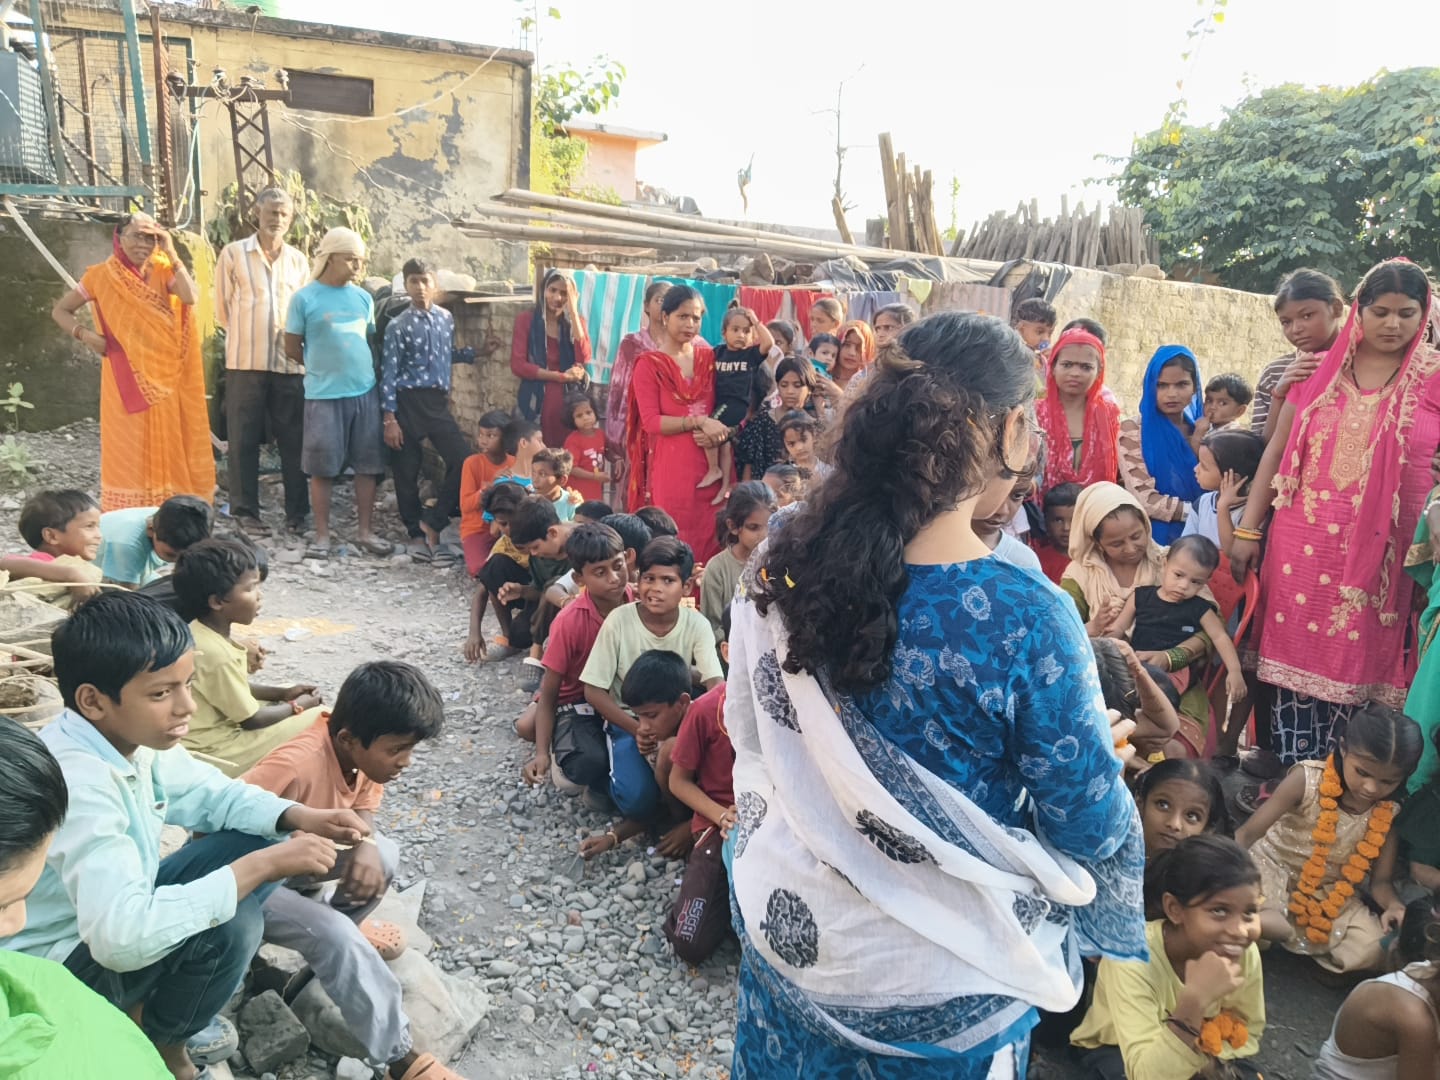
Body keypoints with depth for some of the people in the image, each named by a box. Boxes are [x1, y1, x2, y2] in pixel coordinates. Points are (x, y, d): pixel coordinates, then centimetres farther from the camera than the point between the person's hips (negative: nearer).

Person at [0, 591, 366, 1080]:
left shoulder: (128, 734, -8)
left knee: (258, 842, 0)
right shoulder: (78, 785, -34)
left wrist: (300, 818, -12)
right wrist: (262, 865, -37)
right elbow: (121, 935, -44)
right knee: (228, 926, -28)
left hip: (107, 918, 8)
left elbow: (211, 793, 6)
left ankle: (160, 1005, 10)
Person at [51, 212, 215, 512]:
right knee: (127, 453, 2)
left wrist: (171, 254, -16)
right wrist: (86, 335, -9)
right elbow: (60, 310, 7)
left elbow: (191, 296, -20)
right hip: (126, 380, -1)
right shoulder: (103, 276, -1)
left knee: (165, 449, 7)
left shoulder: (164, 272, 1)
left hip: (164, 376, 2)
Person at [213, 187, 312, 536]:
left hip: (290, 363, 2)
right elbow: (222, 309, 6)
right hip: (245, 362, -2)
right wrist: (248, 337, 8)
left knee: (294, 440, 4)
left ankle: (297, 512, 12)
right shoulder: (233, 253, 3)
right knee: (243, 440, 2)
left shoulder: (299, 260, 11)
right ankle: (245, 512, 11)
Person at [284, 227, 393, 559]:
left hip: (365, 391, 4)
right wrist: (323, 367, 8)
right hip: (323, 395, -4)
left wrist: (354, 366, 6)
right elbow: (292, 348, 2)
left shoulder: (363, 298, 9)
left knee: (368, 465, 5)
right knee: (323, 468, 1)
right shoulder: (304, 298, -3)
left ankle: (365, 532, 15)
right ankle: (322, 536, 11)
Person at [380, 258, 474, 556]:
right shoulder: (398, 326, -6)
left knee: (463, 459, -5)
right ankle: (417, 533, 18)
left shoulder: (446, 318, 8)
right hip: (408, 403, -4)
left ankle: (432, 521, 8)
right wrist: (389, 419, -12)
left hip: (438, 402, 4)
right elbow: (389, 374, -8)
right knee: (407, 472, 3)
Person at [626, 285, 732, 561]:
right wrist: (699, 422, -17)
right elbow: (651, 422, -9)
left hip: (709, 465, 4)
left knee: (709, 535, 3)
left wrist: (716, 431, -5)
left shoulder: (708, 358, 13)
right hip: (670, 467, -4)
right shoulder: (649, 364, 0)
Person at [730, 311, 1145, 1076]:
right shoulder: (1025, 620, -28)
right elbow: (1092, 830, -16)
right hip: (934, 980, -3)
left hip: (785, 925, 4)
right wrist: (1103, 752, 5)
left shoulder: (782, 561, -14)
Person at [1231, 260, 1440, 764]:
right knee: (1295, 664, 4)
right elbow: (1275, 452, 8)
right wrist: (1247, 530, 5)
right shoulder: (1320, 371, 6)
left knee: (1357, 671, 4)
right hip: (1302, 546, 1)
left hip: (1379, 556, -1)